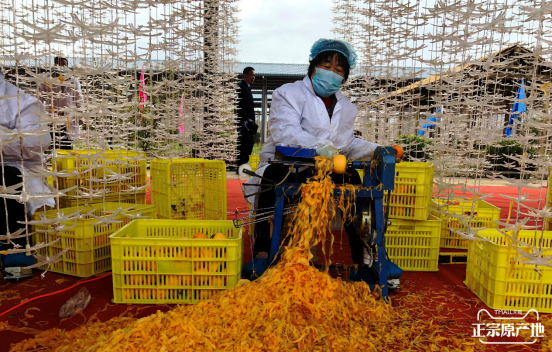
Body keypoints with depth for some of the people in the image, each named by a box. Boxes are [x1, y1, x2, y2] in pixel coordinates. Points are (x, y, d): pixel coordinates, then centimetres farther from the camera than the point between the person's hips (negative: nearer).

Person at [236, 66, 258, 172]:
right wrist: (246, 120, -20)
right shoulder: (240, 86, -7)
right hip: (243, 122, -9)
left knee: (248, 146, 9)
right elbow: (240, 106, -16)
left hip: (248, 122, 9)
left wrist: (251, 121, 14)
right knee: (243, 146, -9)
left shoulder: (247, 87, 22)